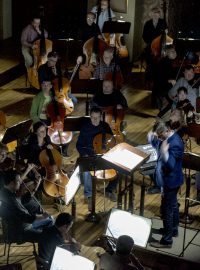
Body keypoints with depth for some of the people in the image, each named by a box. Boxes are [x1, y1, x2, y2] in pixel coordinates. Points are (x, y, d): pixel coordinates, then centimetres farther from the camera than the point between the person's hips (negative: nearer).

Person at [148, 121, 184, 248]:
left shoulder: (175, 144, -29)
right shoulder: (167, 137, -1)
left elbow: (170, 165, -33)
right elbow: (158, 146, 16)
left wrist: (165, 153, -52)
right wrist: (152, 139, -6)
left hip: (170, 181, -10)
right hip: (169, 180, 10)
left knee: (167, 210, -2)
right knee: (173, 205, 24)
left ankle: (167, 240, 8)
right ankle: (173, 229, 42)